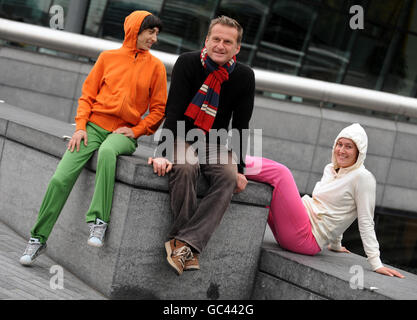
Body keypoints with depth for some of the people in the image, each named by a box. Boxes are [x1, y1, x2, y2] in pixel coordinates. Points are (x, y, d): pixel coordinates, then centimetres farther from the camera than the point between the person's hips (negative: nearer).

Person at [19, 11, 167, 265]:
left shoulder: (156, 66, 8)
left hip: (124, 134, -2)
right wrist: (81, 127, -3)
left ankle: (99, 221, -35)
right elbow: (88, 95, 10)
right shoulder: (108, 57, 10)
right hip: (93, 126, 2)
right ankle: (39, 238, -2)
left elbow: (159, 109, 8)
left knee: (107, 151, -39)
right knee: (61, 178, -14)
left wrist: (136, 130, -5)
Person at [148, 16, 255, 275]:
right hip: (181, 137, -2)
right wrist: (163, 152, -26)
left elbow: (241, 126, 0)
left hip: (215, 145, 2)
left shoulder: (244, 76, -2)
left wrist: (240, 168, -7)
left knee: (229, 177, -30)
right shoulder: (188, 63, -8)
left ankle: (185, 241, -39)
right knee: (185, 167, -36)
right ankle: (190, 252, -34)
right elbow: (174, 111, -15)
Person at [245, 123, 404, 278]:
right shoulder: (330, 169, 17)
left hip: (307, 240, -8)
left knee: (280, 172, -19)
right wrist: (335, 245, 32)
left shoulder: (363, 177, -7)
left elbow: (366, 222, -10)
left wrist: (376, 264, -14)